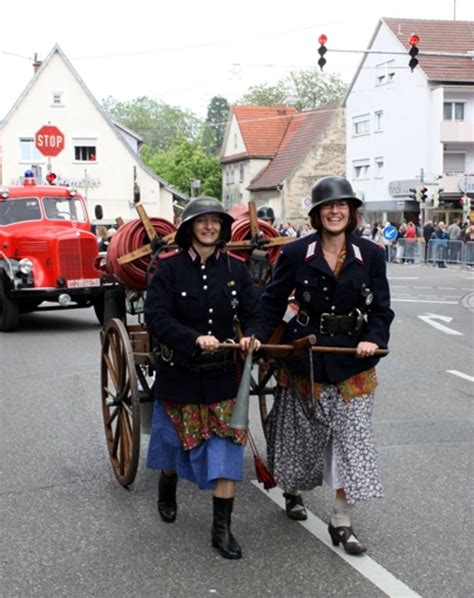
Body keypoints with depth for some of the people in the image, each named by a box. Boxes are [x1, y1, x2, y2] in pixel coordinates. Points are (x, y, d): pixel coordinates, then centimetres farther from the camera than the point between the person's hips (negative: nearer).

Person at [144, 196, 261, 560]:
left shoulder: (236, 268, -1)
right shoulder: (170, 267, -9)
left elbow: (252, 313, 1)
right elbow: (156, 317, -18)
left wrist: (253, 336, -21)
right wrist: (196, 338, -30)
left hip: (223, 374, 1)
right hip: (179, 372, -1)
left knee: (227, 447, -4)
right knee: (176, 439, 16)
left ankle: (222, 528, 5)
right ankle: (167, 489, 49)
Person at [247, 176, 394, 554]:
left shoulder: (370, 254, -1)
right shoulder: (296, 253, -3)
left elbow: (381, 308, 1)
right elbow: (274, 301, 1)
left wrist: (374, 339, -16)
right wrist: (258, 335, -14)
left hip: (353, 360, 1)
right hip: (304, 355, 0)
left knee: (352, 439, -1)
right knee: (302, 432, 14)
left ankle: (342, 522, 10)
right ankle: (293, 491, 42)